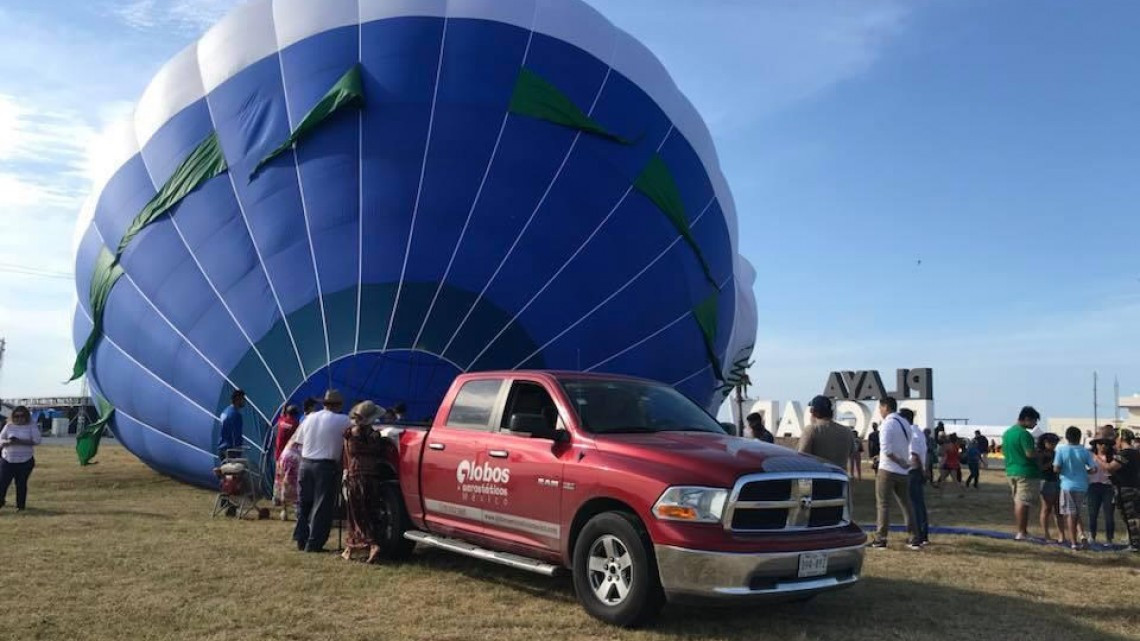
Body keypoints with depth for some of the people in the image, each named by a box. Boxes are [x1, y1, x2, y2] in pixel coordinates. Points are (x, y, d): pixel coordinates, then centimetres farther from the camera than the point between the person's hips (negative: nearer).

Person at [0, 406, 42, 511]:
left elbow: (37, 440, -12)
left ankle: (21, 505, 15)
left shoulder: (32, 426, -2)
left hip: (25, 461, -2)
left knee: (21, 483, 3)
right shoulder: (9, 426, 5)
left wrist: (20, 442, -21)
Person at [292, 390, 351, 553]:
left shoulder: (310, 418, 9)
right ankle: (314, 544, 2)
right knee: (322, 507, 1)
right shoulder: (341, 420, -7)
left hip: (306, 463, 6)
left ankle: (301, 540, 20)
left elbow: (299, 440, 13)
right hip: (326, 466, -6)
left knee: (304, 504, 16)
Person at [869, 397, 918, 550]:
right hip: (903, 471, 7)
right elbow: (909, 446, 12)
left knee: (883, 504, 0)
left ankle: (880, 540, 1)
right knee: (906, 504, 12)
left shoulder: (888, 423, -12)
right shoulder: (904, 423, 12)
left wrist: (899, 461, -13)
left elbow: (886, 448, -22)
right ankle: (913, 539, 13)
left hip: (887, 470, -7)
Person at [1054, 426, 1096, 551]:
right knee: (1077, 513, 18)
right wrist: (1084, 471, 14)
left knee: (1070, 514, 1)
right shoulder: (1084, 451, -2)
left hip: (1067, 485, -2)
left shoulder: (1061, 449, -9)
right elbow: (1094, 469, -5)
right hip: (1082, 485, 2)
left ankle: (1074, 542, -2)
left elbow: (1056, 469, -13)